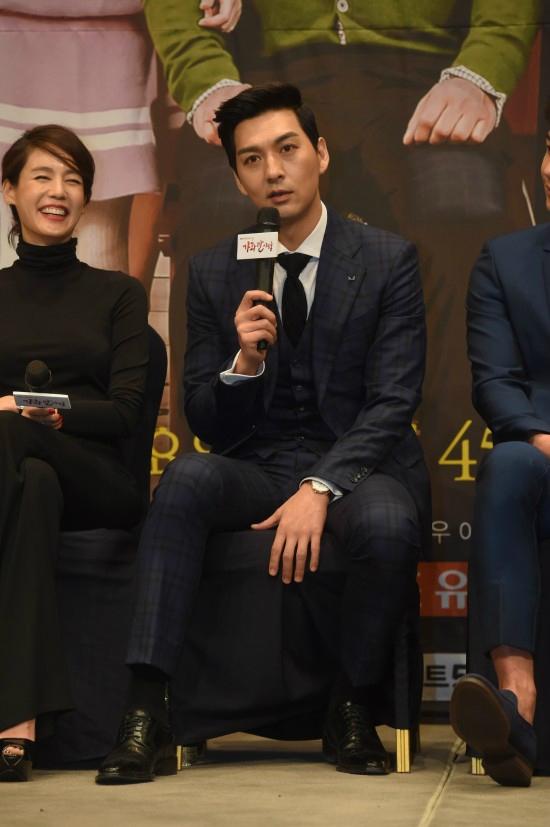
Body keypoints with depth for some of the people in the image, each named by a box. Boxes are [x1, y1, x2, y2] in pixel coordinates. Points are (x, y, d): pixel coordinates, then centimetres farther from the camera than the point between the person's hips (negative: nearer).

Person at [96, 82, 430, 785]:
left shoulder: (387, 260, -2)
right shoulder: (213, 273, 6)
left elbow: (393, 403, -9)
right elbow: (204, 422, 5)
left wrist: (319, 489, -23)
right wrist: (244, 362, -17)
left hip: (358, 466, -2)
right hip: (258, 466, 2)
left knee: (388, 524, -36)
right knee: (187, 476, -31)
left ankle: (351, 709, -10)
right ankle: (146, 706, -32)